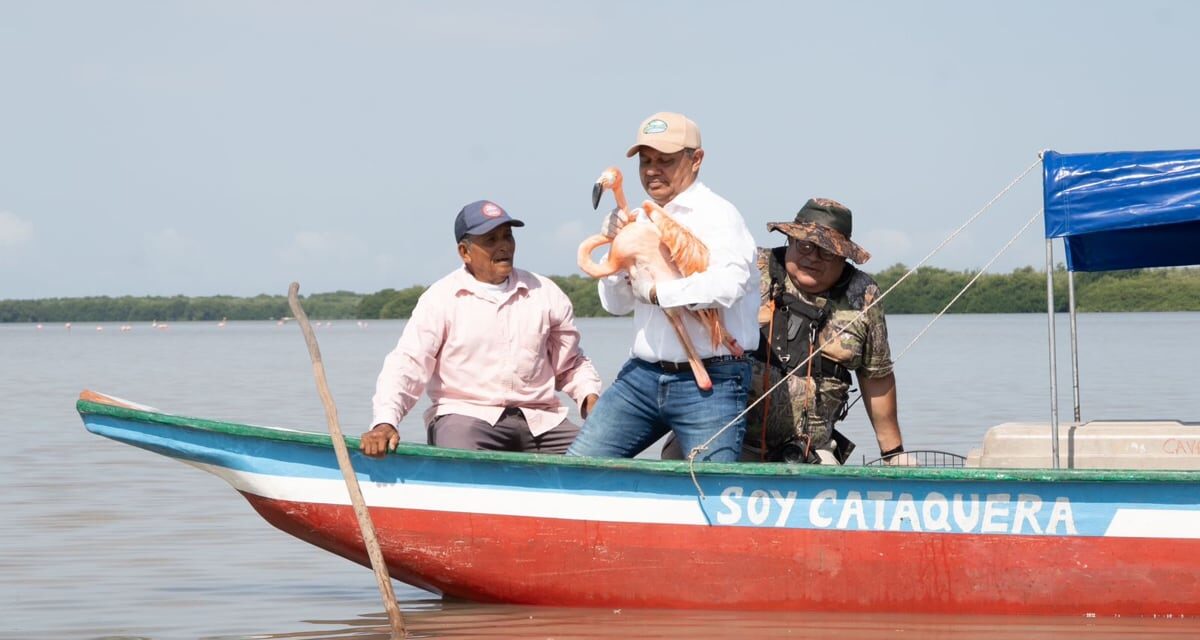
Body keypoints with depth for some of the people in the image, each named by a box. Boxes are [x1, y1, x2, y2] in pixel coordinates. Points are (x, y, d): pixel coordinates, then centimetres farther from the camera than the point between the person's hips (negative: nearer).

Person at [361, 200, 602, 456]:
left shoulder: (547, 294, 14)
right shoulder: (441, 298, 3)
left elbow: (571, 364, 23)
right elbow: (407, 364, -5)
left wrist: (590, 397, 1)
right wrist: (385, 422, -21)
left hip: (540, 419, 4)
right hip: (465, 415, -4)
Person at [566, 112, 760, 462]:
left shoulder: (717, 215, -7)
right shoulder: (641, 221, 14)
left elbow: (727, 283, -25)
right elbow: (616, 304, 19)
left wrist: (656, 291, -15)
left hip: (709, 382, -7)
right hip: (642, 374, 7)